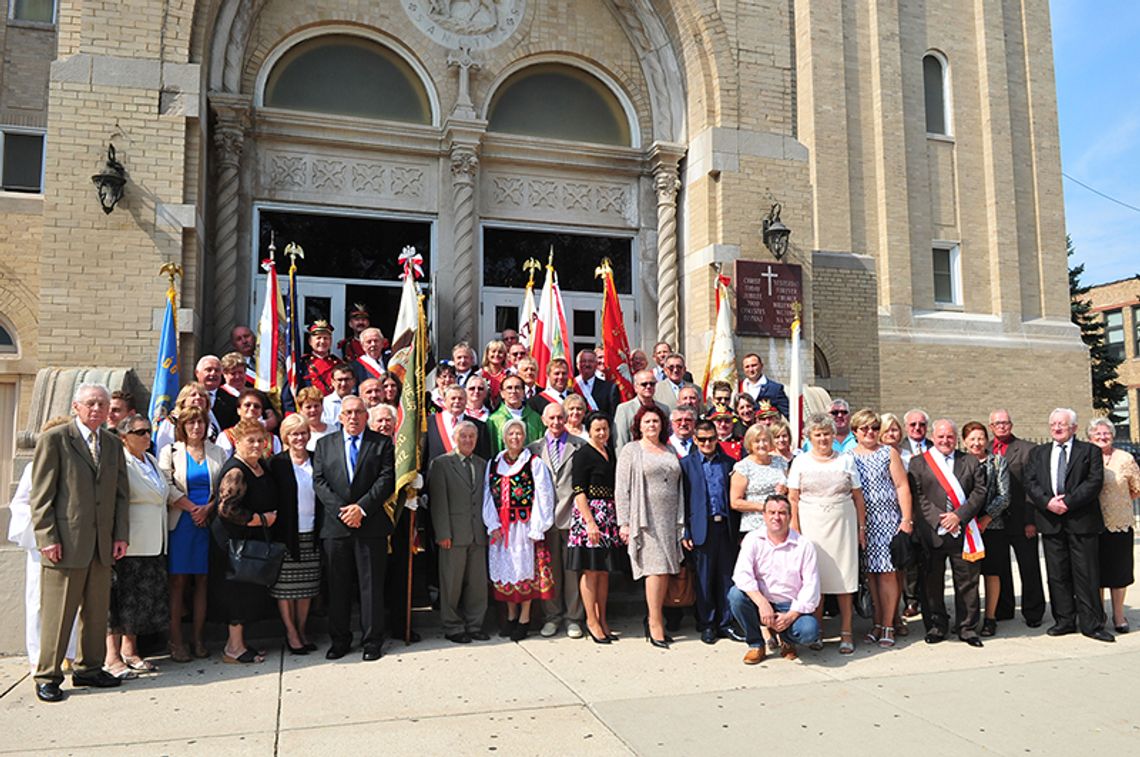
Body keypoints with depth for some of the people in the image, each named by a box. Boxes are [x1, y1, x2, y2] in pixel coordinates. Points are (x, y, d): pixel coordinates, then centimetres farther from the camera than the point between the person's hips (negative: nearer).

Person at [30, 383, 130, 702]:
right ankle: (47, 677, 14)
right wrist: (47, 538, -12)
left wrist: (121, 535, 6)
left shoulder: (113, 444, 14)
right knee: (57, 613, 1)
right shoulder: (54, 439, -2)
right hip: (66, 542, -5)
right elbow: (41, 495, -6)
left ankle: (89, 669, 25)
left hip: (103, 544, 5)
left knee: (97, 611, 11)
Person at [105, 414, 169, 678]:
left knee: (143, 598, 13)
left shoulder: (151, 460, 15)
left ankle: (129, 651, 24)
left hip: (153, 545, 8)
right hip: (128, 545, -8)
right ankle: (112, 657, 8)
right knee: (121, 598, -1)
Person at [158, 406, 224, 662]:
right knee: (177, 581, -2)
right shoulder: (170, 451, 7)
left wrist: (208, 508, -9)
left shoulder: (217, 452, 12)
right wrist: (193, 508, -12)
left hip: (209, 523, 2)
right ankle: (175, 641, 3)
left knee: (203, 580, 4)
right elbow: (167, 487, -4)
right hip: (180, 523, -2)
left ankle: (199, 638, 10)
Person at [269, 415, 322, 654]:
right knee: (285, 586, 2)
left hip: (311, 534, 3)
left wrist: (323, 528, 5)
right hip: (286, 534, -3)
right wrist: (274, 527, -11)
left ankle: (302, 630, 22)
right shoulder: (276, 463, -3)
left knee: (307, 585, 9)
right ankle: (291, 632, 14)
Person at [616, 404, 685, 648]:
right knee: (657, 569, -10)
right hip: (646, 519, -5)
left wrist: (681, 521, 12)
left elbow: (678, 487, 19)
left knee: (666, 570, 3)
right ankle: (655, 625, -4)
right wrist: (624, 522, -9)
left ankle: (653, 617, 14)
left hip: (670, 518, 5)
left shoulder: (670, 452, 18)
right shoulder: (631, 451, 3)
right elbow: (622, 489, -3)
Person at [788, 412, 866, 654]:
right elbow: (793, 499, 3)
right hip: (811, 526, 0)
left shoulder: (846, 460, 8)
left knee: (844, 578, 0)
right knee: (814, 578, 0)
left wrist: (862, 527, 3)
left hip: (842, 525, 1)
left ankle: (846, 632, 7)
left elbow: (858, 497, 8)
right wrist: (795, 530, -5)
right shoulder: (801, 462, 6)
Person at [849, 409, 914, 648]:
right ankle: (878, 622, 14)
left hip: (887, 519, -2)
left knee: (887, 572, -4)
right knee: (871, 573, 4)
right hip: (861, 522, 2)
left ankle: (888, 626, 3)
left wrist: (907, 519, -7)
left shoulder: (889, 453, 4)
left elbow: (902, 486, 0)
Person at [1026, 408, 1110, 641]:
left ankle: (1091, 624, 8)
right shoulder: (1038, 453, 14)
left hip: (1082, 521, -3)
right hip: (1051, 521, 3)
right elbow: (1030, 483, 4)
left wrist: (1068, 502, -15)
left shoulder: (1090, 451, 5)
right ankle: (1064, 620, 16)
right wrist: (1047, 502, -13)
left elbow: (1095, 481, -7)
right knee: (1057, 574, 7)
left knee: (1086, 574, 0)